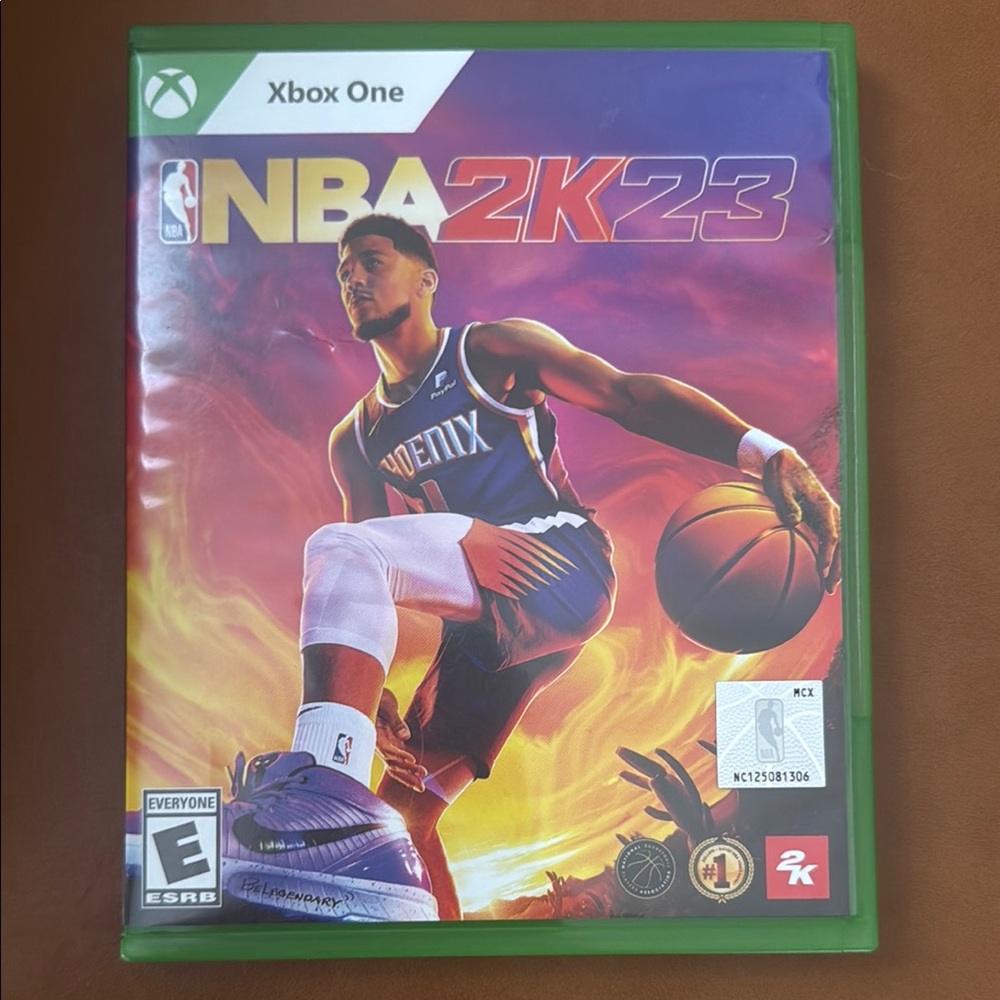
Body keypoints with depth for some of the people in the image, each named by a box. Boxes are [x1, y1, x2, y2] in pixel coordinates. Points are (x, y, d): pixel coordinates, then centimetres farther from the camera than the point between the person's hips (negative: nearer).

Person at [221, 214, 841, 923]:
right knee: (403, 810, 8)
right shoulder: (356, 441, 20)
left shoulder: (492, 351, 5)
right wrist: (369, 689, 4)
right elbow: (365, 585, 17)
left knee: (338, 547, -26)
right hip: (481, 623, 7)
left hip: (561, 564, -7)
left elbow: (631, 396, -7)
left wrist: (766, 453, -21)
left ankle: (324, 778, -39)